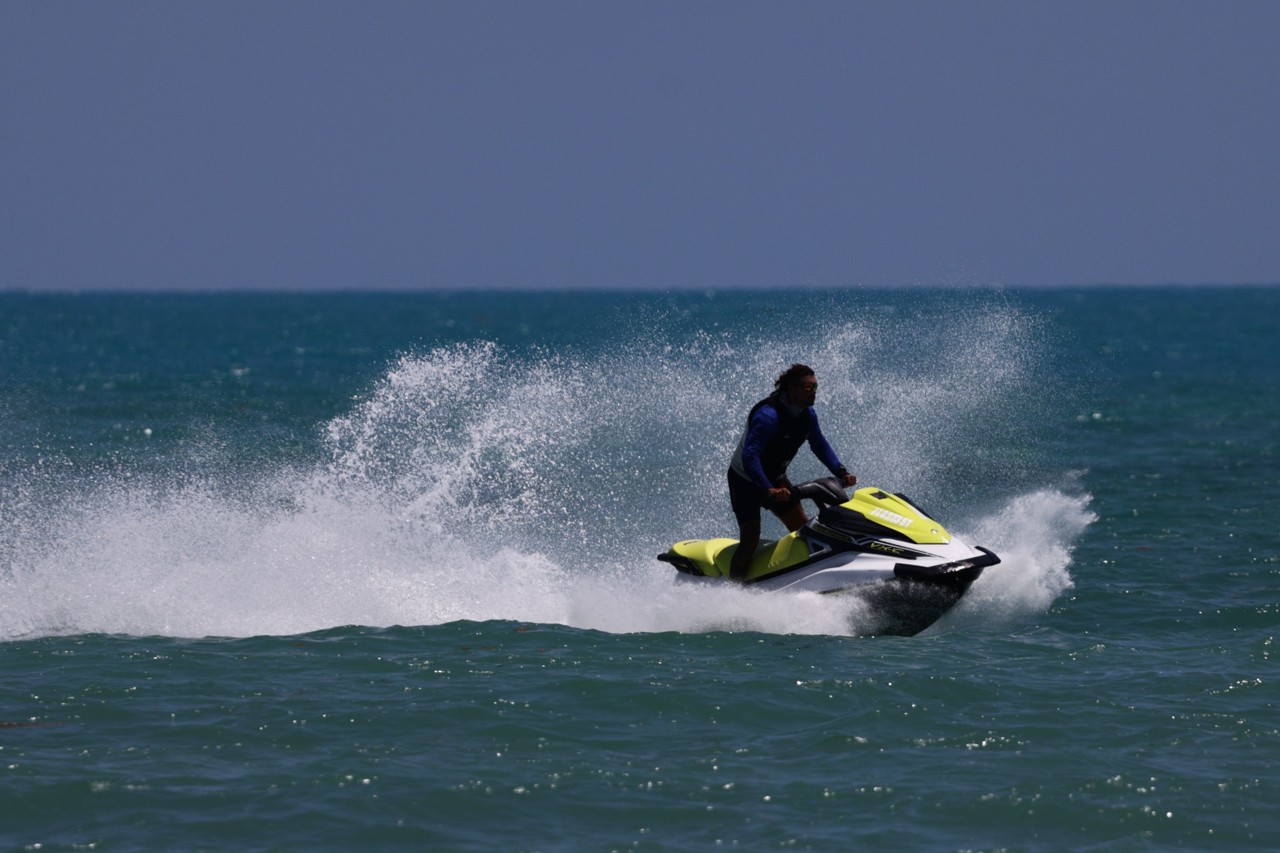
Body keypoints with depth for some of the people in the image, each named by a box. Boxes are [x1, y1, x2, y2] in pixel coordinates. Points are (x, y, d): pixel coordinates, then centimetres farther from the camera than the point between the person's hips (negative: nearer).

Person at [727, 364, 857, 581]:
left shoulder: (807, 415, -5)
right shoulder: (768, 415, -32)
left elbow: (820, 445, 12)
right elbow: (749, 457, -38)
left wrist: (841, 473, -2)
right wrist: (768, 490, -48)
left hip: (775, 479, 8)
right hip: (746, 480, -8)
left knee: (802, 529, 6)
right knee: (750, 538, -17)